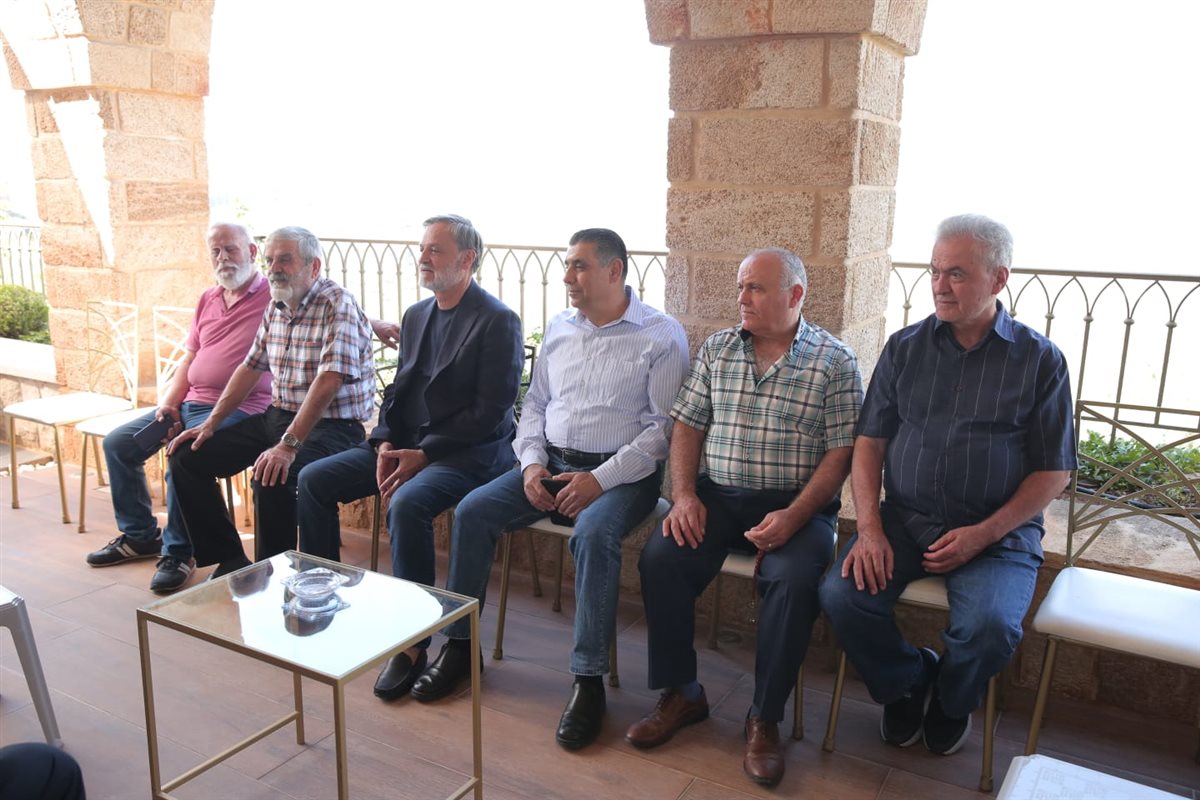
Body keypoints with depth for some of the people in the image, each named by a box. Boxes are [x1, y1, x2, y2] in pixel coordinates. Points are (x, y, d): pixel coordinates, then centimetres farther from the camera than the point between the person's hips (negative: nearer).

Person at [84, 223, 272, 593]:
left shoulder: (272, 297, -8)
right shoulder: (208, 299, 16)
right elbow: (189, 357, 18)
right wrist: (168, 403, 6)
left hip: (236, 409, -9)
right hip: (188, 402, 9)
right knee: (117, 444, 8)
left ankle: (177, 553, -9)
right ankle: (139, 535, 21)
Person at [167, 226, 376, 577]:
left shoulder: (338, 305, -15)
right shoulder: (276, 308, 11)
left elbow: (329, 380, -26)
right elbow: (251, 367, 20)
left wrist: (289, 444, -32)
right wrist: (211, 423, 13)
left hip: (332, 426, -9)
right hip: (277, 416, 9)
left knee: (271, 478, -35)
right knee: (187, 456, 4)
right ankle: (230, 561, 10)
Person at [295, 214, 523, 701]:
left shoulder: (498, 321, -11)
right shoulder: (416, 315, 14)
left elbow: (490, 412, -16)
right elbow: (398, 388, 16)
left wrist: (422, 454, -19)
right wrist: (386, 445, -3)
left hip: (467, 453, -8)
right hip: (405, 443, 8)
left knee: (406, 504, -35)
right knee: (313, 480, -2)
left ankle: (412, 642, -21)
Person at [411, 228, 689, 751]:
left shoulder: (661, 336, -6)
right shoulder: (558, 329, 13)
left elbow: (664, 427, -12)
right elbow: (534, 404, 16)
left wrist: (601, 479, -19)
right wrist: (532, 463, -3)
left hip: (621, 473, -5)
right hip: (550, 463, 6)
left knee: (593, 533, -34)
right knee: (472, 511, -12)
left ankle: (588, 679, -21)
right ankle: (459, 646, 1)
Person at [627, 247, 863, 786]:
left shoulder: (835, 362, -2)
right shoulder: (716, 350, 11)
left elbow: (840, 453, -6)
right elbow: (687, 426, 10)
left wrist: (793, 517, -19)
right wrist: (684, 494, -5)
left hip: (797, 504, -3)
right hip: (717, 496, 3)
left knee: (793, 580, -31)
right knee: (660, 559, -21)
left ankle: (765, 717, -9)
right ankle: (682, 693, -1)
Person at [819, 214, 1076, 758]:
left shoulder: (1040, 360, 0)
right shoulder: (904, 348, 7)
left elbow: (1053, 470, 0)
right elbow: (869, 442, 6)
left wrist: (983, 534, -13)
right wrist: (870, 528, -8)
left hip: (998, 530, -2)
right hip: (903, 518, 3)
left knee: (989, 623, -28)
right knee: (841, 595, -21)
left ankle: (951, 701, 10)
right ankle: (907, 682, 11)